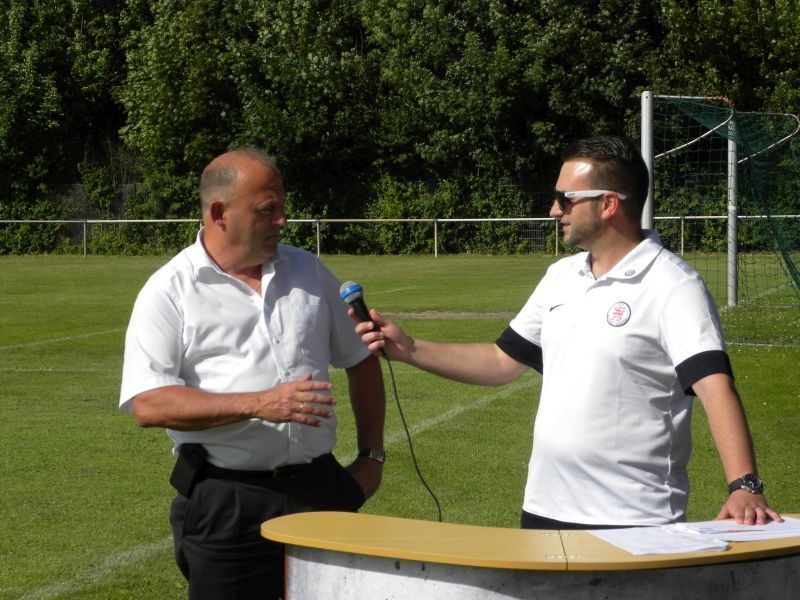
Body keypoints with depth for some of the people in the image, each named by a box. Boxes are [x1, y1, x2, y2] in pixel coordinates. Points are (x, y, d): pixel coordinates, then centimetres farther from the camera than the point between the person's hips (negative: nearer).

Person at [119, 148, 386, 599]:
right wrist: (258, 404, -21)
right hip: (224, 504, -4)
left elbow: (361, 360, 22)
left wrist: (372, 456, 14)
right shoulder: (169, 291, -4)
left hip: (319, 489, 4)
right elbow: (148, 404, -15)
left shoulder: (308, 271, 12)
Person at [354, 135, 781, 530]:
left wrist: (744, 486, -38)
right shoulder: (561, 277, 12)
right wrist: (407, 348, 11)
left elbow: (714, 385, -25)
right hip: (544, 511, 7)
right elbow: (502, 361, 20)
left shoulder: (672, 287, -13)